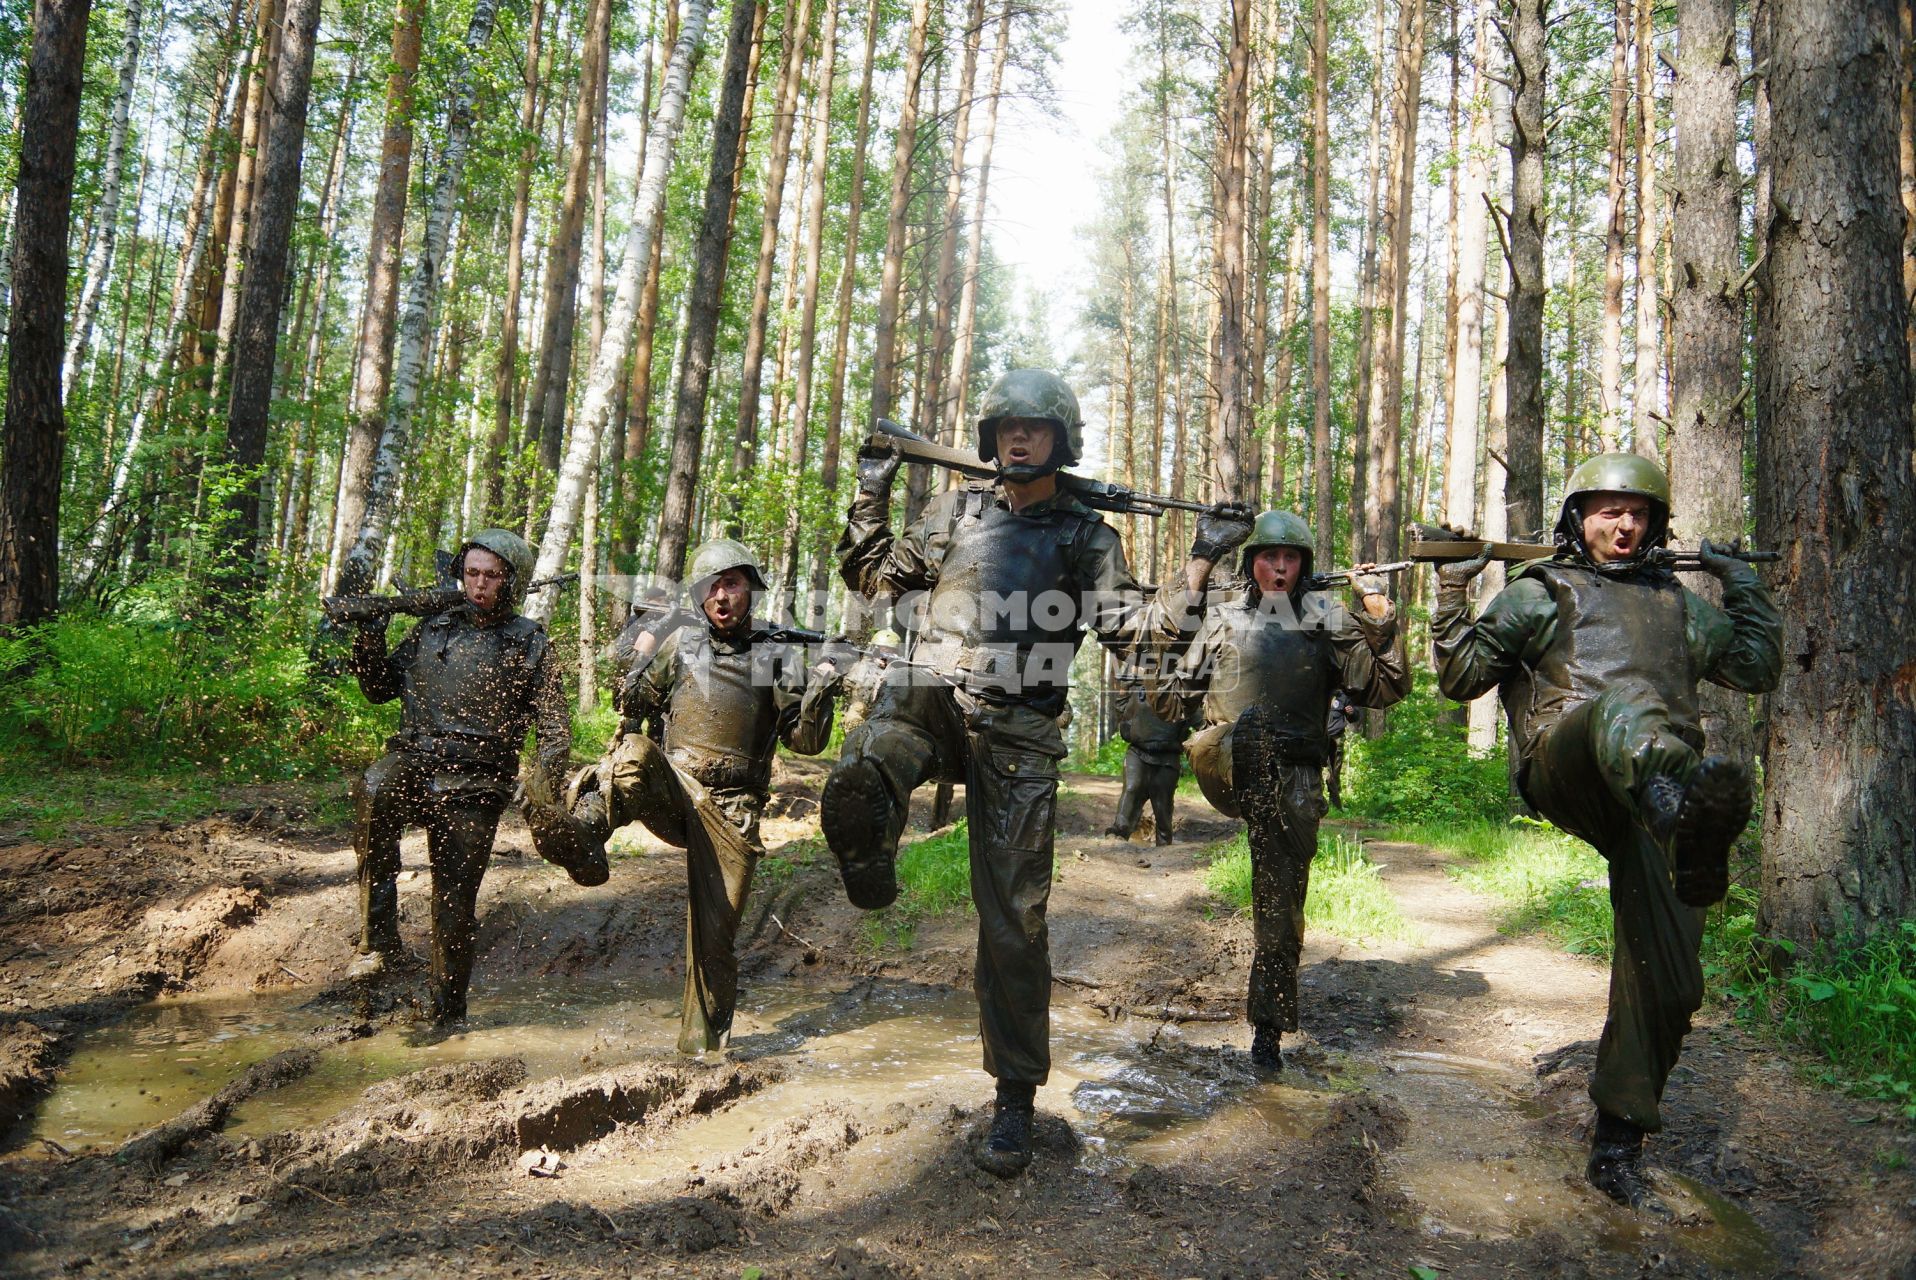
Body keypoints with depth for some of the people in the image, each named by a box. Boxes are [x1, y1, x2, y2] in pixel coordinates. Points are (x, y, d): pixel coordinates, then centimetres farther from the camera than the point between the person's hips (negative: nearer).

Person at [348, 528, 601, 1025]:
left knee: (455, 905, 2)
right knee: (374, 793, -33)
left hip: (474, 785, -2)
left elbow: (554, 727, 3)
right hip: (413, 761, 2)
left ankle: (446, 1016, 20)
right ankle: (379, 936, -26)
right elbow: (380, 689, 17)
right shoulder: (433, 627, 11)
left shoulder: (530, 644, 3)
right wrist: (369, 643, -2)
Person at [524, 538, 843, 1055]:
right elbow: (635, 707, 19)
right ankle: (581, 829, -52)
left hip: (730, 813, -1)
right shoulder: (682, 641, 9)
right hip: (670, 788, 1)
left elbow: (806, 741, 2)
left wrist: (820, 692, -15)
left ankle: (701, 1051, 13)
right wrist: (640, 661, -2)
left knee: (714, 939, -1)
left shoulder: (780, 657, 5)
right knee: (636, 751, -33)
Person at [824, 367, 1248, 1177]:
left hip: (1016, 730, -1)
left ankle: (1015, 1098, 15)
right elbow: (873, 576, 24)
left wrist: (1203, 561, -6)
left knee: (1013, 922, 1)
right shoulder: (954, 512, 16)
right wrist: (870, 499, 13)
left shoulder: (1089, 540, 10)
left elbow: (1141, 630, 2)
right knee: (853, 795, -35)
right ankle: (872, 880, -1)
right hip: (926, 698, 1)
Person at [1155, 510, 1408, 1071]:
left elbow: (1385, 689, -2)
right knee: (1251, 725, -35)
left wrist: (1378, 619, -12)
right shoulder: (1225, 620, 13)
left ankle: (1268, 1029, 18)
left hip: (1293, 777, 0)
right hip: (1224, 767, 0)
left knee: (1281, 902, 3)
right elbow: (1175, 695, 20)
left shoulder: (1327, 619, 7)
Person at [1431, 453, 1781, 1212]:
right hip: (1566, 771, -4)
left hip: (1657, 788, 5)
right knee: (1620, 709, -40)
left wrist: (1744, 587, 29)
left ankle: (1616, 1148, 14)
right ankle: (1694, 806, -74)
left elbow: (1757, 669, 34)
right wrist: (1453, 593, -2)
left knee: (1667, 983, 1)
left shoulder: (1676, 603, 29)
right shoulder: (1540, 593, 16)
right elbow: (1460, 677, 9)